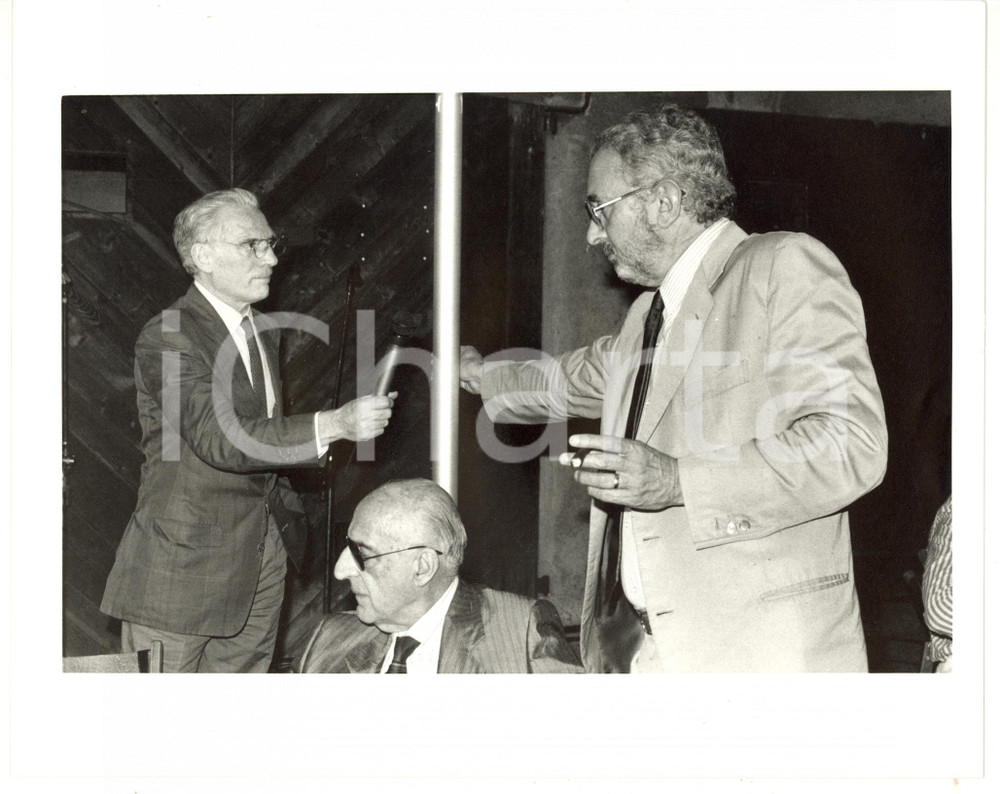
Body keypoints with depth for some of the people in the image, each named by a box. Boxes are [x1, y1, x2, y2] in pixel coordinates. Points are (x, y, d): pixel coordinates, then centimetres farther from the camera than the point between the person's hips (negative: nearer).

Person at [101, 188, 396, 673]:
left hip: (262, 559, 8)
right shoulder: (167, 338, -14)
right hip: (184, 557, -8)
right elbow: (219, 439, -26)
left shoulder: (261, 332, 14)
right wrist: (333, 425, -32)